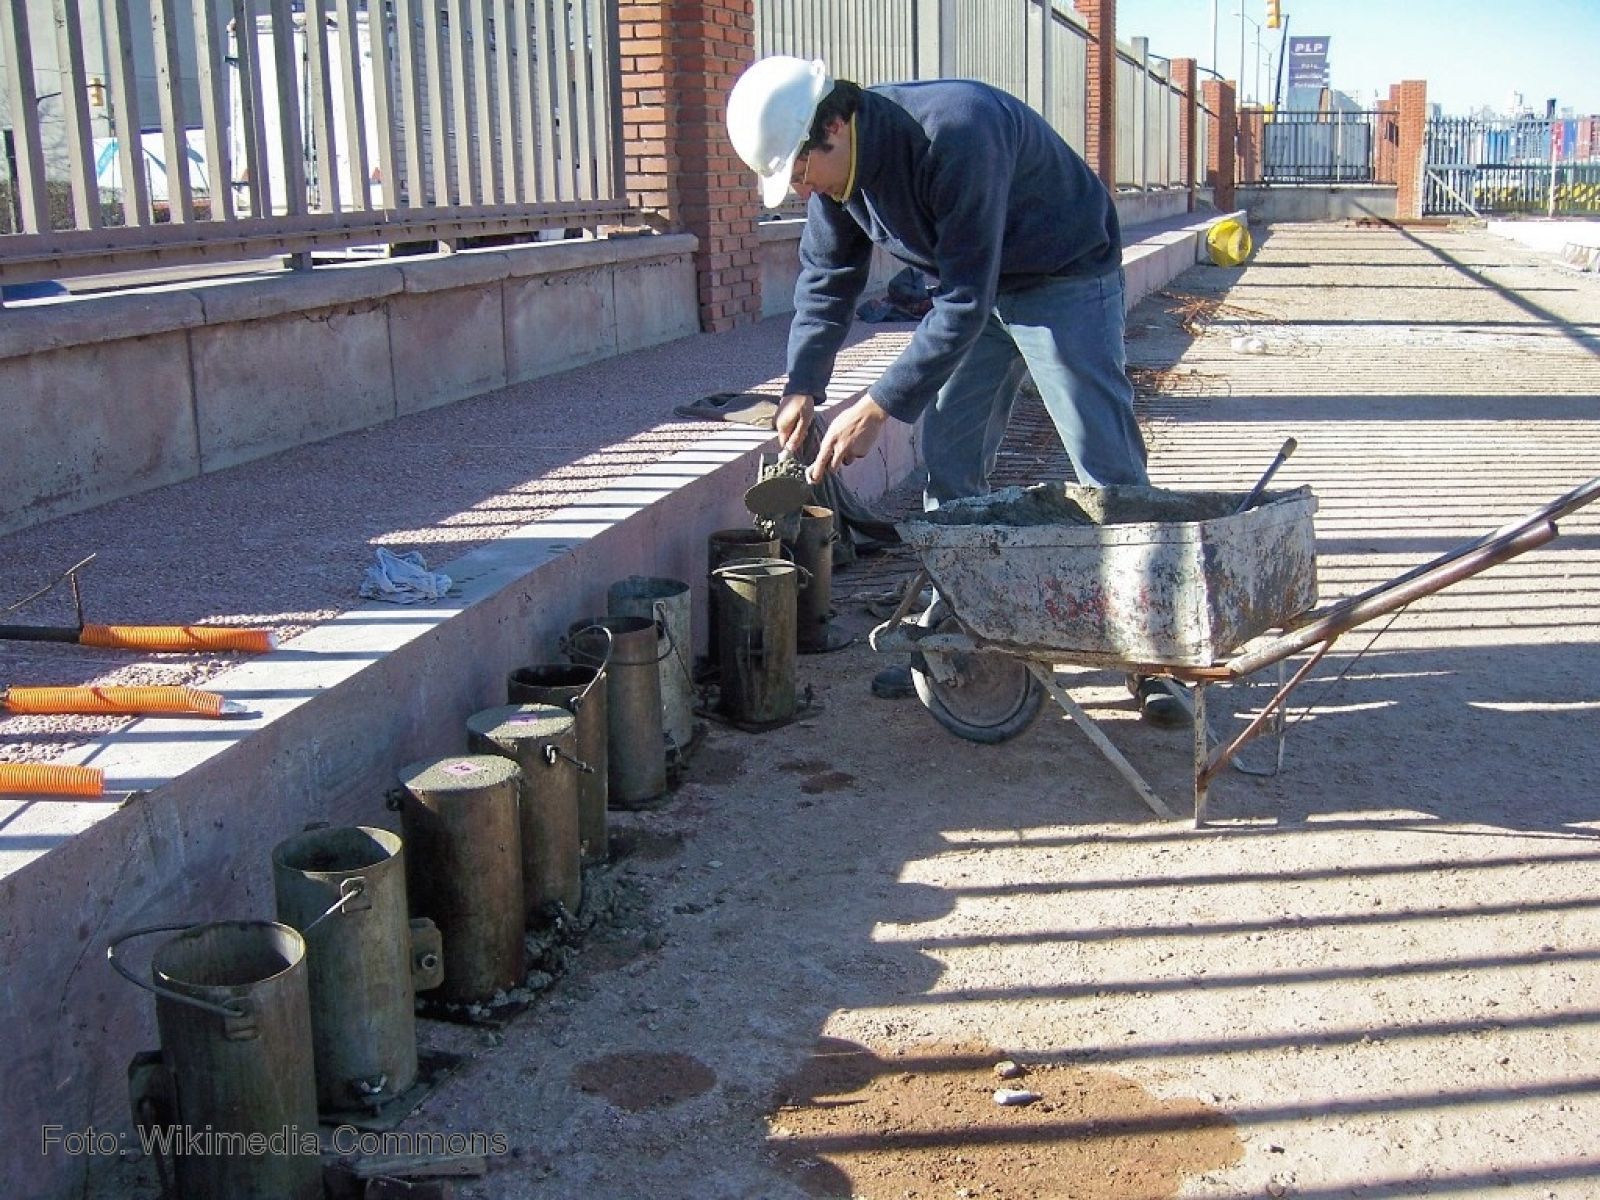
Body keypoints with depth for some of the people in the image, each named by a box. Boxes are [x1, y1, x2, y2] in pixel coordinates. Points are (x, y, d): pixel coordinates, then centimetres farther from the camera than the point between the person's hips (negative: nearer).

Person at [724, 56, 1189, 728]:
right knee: (947, 459, 3)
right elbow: (827, 279, 3)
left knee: (1109, 467, -10)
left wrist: (878, 407, -32)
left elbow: (965, 302, -35)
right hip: (967, 291, 7)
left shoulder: (956, 135, -35)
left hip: (1065, 279, -7)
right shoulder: (835, 167, -10)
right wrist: (803, 384, -10)